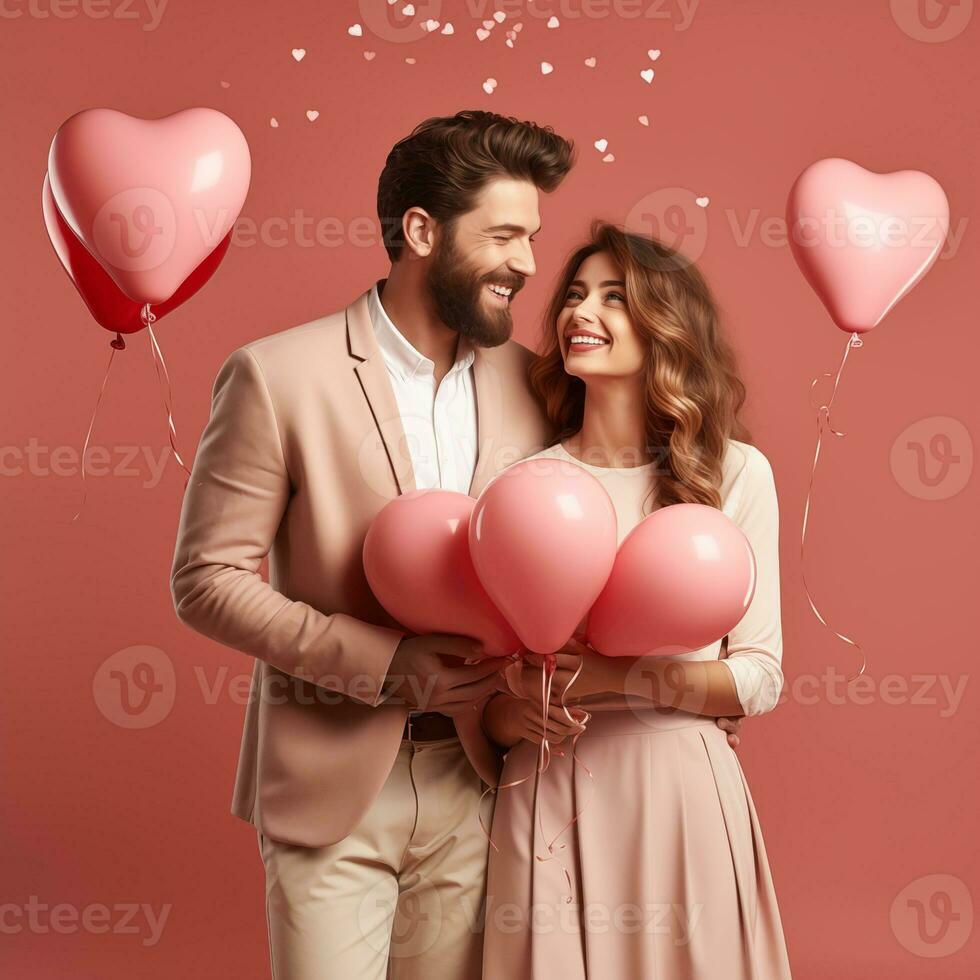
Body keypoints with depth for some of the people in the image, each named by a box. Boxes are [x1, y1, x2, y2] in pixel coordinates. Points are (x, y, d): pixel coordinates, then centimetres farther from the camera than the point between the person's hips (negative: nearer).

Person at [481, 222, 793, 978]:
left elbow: (760, 676, -3)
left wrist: (617, 678, -16)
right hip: (548, 798, 1)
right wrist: (515, 712, -13)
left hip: (681, 794, -1)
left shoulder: (735, 472, -1)